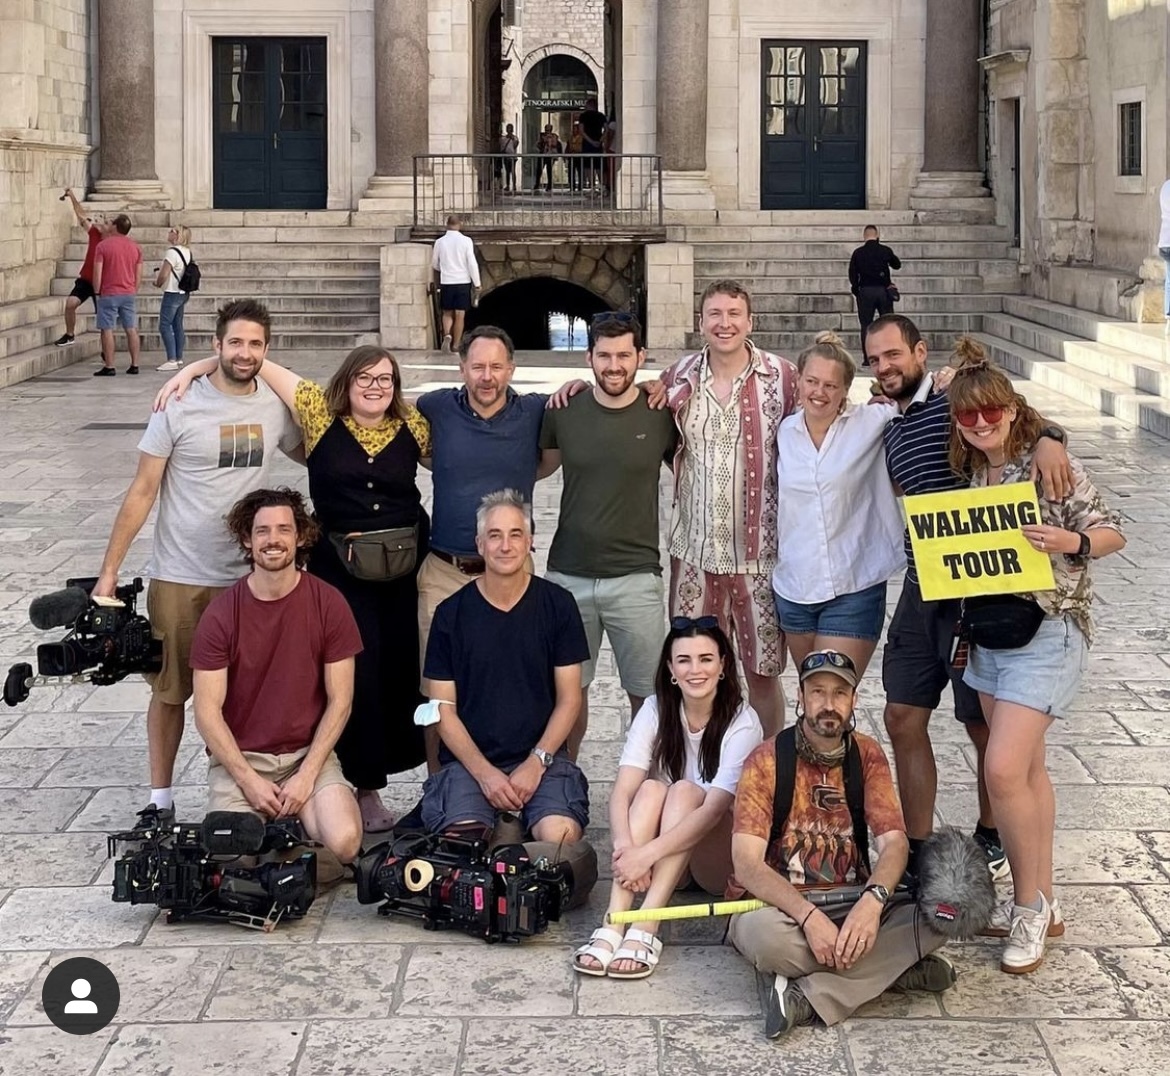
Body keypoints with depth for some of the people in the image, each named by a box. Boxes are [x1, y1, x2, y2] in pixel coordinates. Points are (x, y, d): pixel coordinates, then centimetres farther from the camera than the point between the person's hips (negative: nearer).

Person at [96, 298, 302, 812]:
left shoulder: (277, 406, 0)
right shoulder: (179, 406, -9)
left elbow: (313, 456, 19)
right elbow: (143, 491, -6)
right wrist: (109, 570, -8)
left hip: (250, 576, 2)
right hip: (180, 577, -2)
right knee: (170, 689, 8)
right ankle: (160, 797, 20)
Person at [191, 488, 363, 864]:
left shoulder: (328, 604, -4)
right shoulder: (220, 616, -6)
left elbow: (339, 700, -2)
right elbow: (207, 711, -5)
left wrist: (306, 775, -10)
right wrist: (249, 780, -14)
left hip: (308, 753, 1)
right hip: (238, 757, 0)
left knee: (344, 842, -25)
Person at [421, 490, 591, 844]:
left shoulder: (558, 605, 4)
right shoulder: (451, 614, 3)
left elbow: (568, 699, 5)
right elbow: (444, 709, 2)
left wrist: (537, 762, -9)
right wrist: (484, 772, -11)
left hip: (542, 757, 1)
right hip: (469, 759, -1)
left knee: (559, 835, -28)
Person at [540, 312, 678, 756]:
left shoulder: (661, 416, -2)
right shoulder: (563, 413, 2)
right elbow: (536, 466, 21)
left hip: (636, 577, -2)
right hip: (568, 575, 2)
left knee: (646, 694, 1)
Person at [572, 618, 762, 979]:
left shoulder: (742, 723, -16)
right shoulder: (656, 710, -5)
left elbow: (713, 809, -28)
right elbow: (621, 793, -17)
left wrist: (646, 854, -39)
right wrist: (626, 848, -37)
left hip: (721, 859, -3)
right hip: (662, 861, 3)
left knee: (685, 791, -29)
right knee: (651, 789, -27)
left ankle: (646, 931, -42)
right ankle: (613, 925, -41)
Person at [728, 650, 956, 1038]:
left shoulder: (867, 756, 4)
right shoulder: (766, 761, -9)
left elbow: (894, 843, -7)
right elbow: (747, 865, -17)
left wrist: (872, 901, -30)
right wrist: (810, 916, -32)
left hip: (851, 906, 4)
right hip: (778, 906, -4)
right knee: (765, 934, -39)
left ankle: (803, 994, -27)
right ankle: (892, 968, -22)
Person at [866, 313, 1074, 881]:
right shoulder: (891, 430, 13)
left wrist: (1048, 438, -40)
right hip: (921, 592, 7)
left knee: (984, 727, 7)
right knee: (903, 718, 7)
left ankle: (991, 840, 26)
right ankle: (917, 849, 16)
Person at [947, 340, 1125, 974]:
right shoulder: (970, 475, 8)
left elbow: (1111, 533, -9)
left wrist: (1070, 542, -28)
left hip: (1046, 630, -7)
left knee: (1004, 770, -15)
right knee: (1026, 769, 13)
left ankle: (1029, 904, 0)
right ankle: (1041, 904, 22)